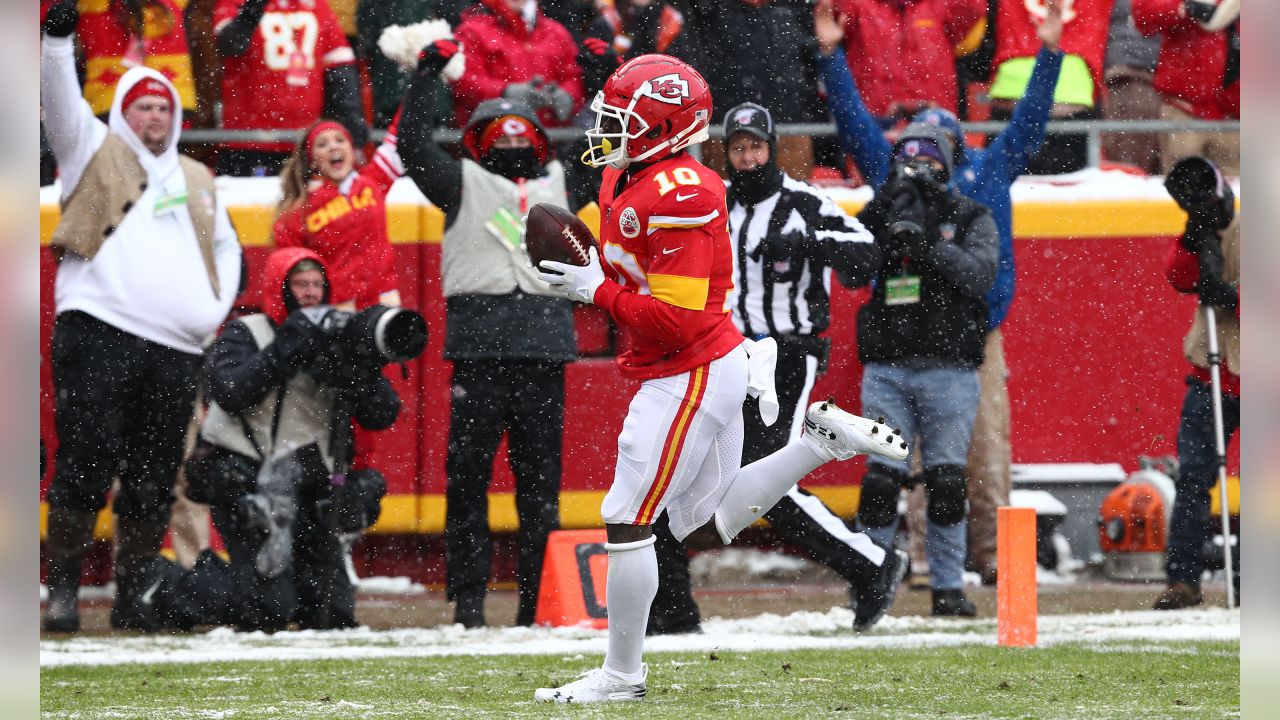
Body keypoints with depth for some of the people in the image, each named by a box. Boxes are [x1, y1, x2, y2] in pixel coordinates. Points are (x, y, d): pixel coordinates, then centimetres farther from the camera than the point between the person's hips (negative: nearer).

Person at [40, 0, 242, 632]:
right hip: (98, 334, -5)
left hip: (177, 347, 5)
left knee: (154, 481, 5)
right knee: (85, 467, -11)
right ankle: (62, 591, -4)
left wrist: (216, 310, 17)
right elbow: (60, 99, -4)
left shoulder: (195, 179, 24)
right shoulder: (95, 152, 11)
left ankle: (132, 597, 12)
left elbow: (226, 247, 33)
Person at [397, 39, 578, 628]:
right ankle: (468, 597, -2)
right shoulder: (464, 183, 11)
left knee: (541, 476, 2)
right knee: (468, 470, -2)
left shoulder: (555, 184, 17)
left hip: (544, 341, 2)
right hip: (479, 345, -2)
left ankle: (540, 596, 3)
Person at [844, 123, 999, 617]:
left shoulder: (971, 219, 8)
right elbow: (852, 274, -3)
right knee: (881, 475, -6)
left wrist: (928, 244, -23)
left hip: (948, 370, -1)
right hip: (887, 368, 1)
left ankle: (948, 588, 6)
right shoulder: (882, 212, 12)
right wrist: (882, 218, -14)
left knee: (947, 480, -1)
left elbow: (979, 274, -10)